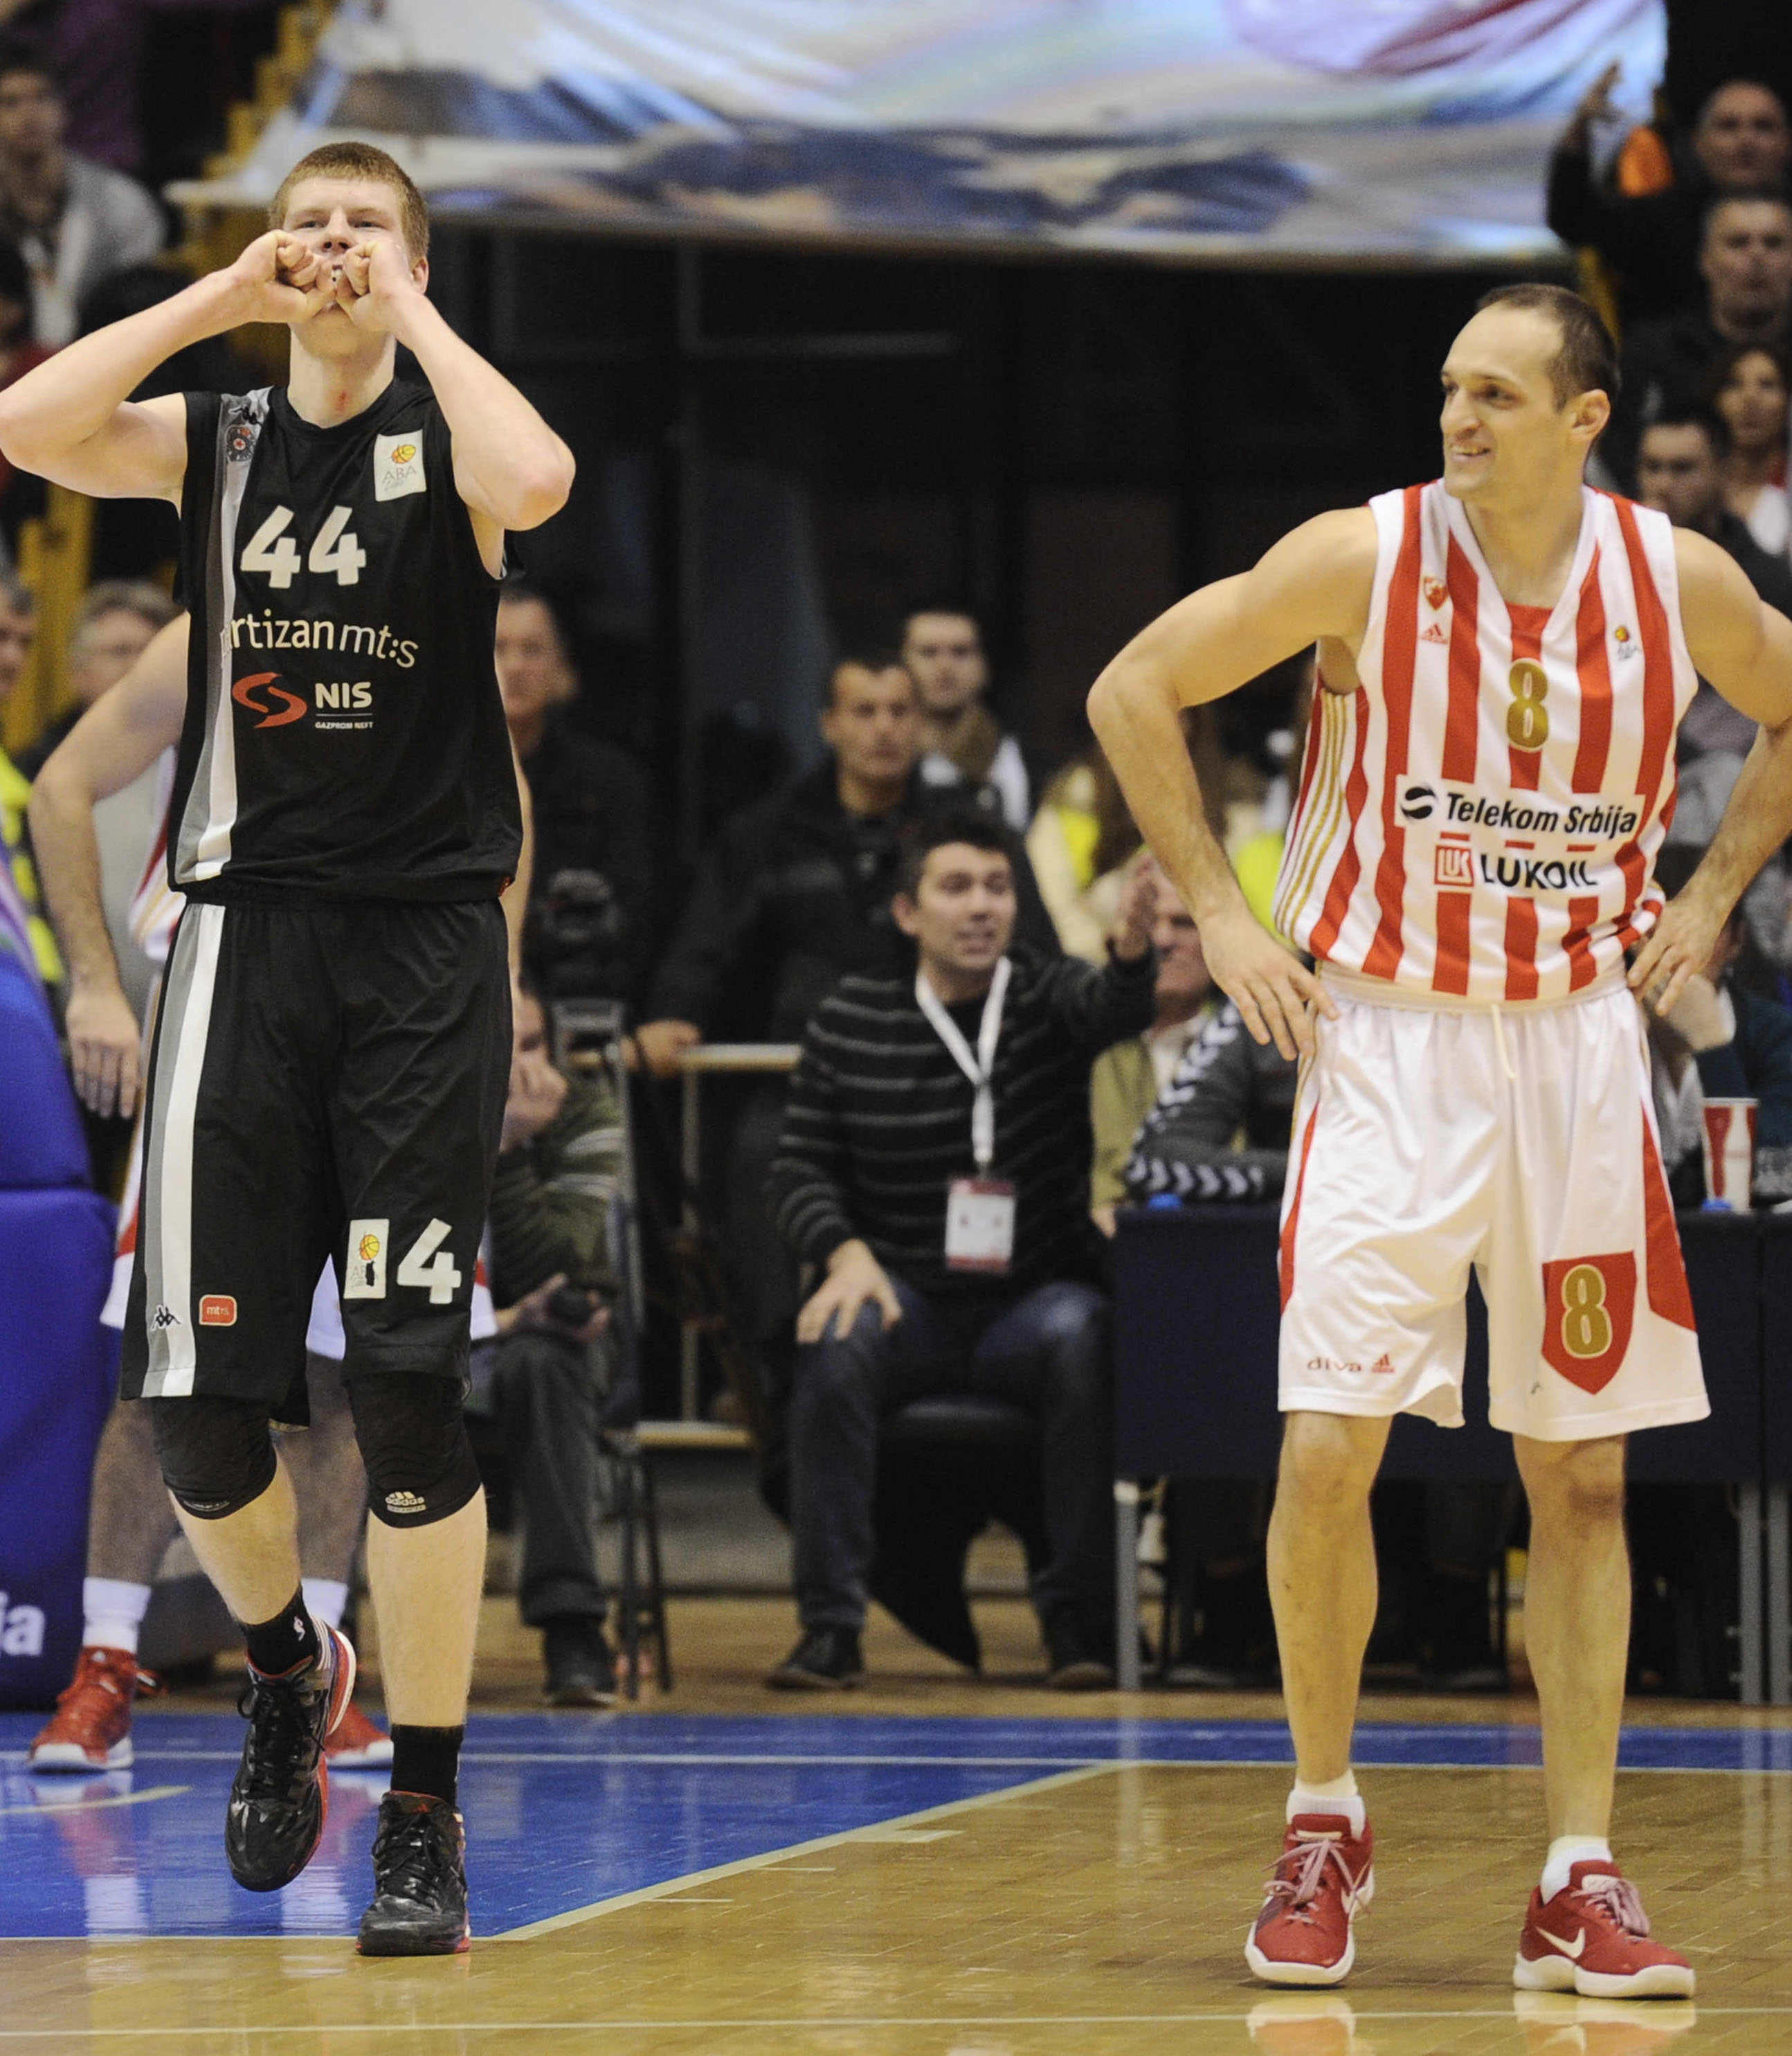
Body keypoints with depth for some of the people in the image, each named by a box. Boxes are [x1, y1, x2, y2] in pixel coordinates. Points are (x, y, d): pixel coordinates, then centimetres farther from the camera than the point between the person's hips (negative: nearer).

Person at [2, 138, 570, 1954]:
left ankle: (424, 1817, 2)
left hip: (425, 939, -3)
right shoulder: (213, 443, 10)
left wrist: (409, 310, -13)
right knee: (194, 1394, -2)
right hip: (245, 931, 3)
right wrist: (220, 296, -7)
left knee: (408, 1392, -7)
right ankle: (286, 1670, 28)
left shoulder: (444, 439, 1)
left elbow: (537, 481, -25)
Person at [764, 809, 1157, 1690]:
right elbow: (799, 1169, 6)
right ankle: (831, 1623, -26)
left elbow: (1111, 1007, -21)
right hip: (908, 1296, 1)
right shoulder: (850, 1021, 5)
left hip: (1032, 1297, 0)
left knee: (1078, 1337, -34)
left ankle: (1077, 1616, -24)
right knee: (835, 1344, -32)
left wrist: (1132, 951, -46)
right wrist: (847, 1253, -15)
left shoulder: (1046, 996, 3)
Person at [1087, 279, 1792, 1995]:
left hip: (1578, 1047, 2)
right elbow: (1132, 693, -2)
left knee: (1581, 1474, 3)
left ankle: (1579, 1883, 8)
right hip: (1386, 1038, -2)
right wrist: (1220, 915, -5)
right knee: (1328, 1449, -10)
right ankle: (1323, 1824, 10)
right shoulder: (1365, 558, -10)